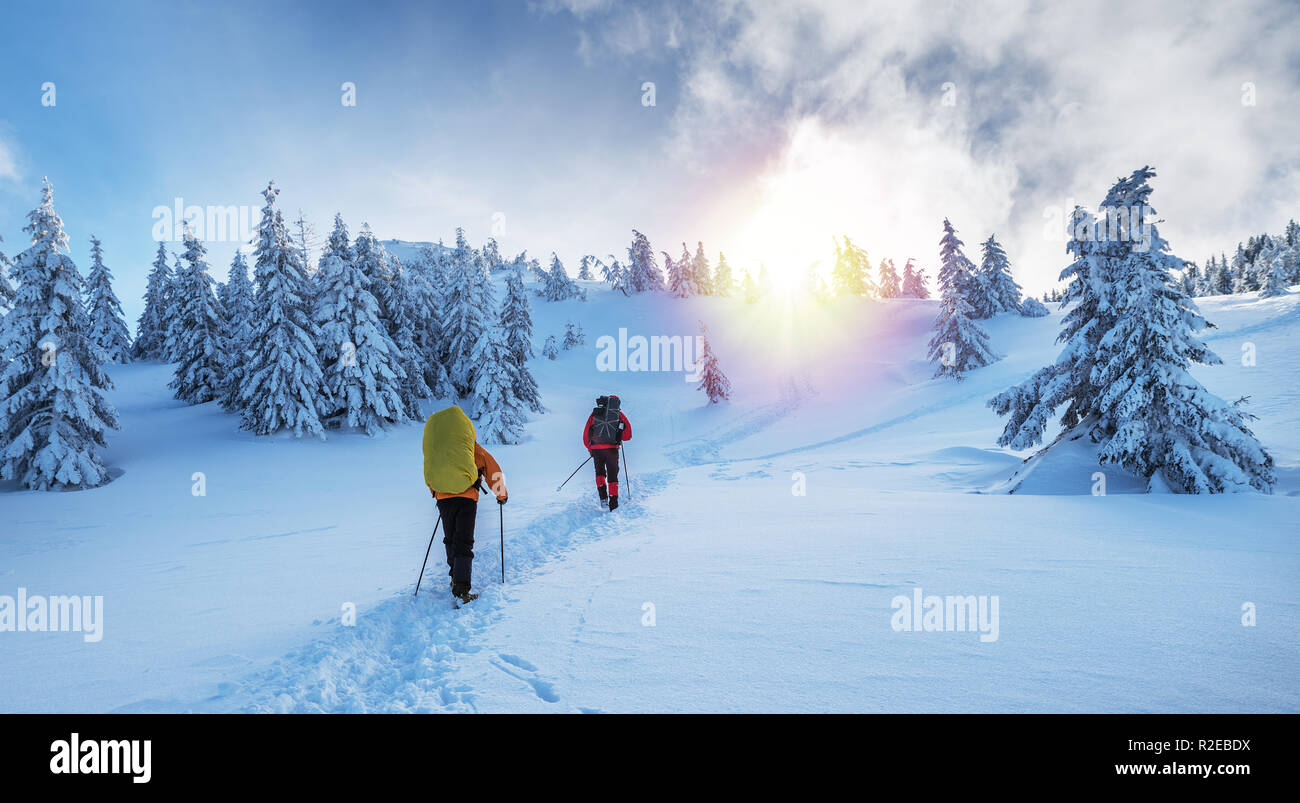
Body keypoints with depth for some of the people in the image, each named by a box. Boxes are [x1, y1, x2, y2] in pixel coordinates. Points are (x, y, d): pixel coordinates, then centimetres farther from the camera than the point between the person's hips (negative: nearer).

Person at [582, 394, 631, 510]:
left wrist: (590, 449, 25)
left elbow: (586, 435, 13)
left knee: (599, 472, 24)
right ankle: (613, 504, 1)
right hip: (611, 449, -1)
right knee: (612, 476, 11)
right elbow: (628, 435, 7)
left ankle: (603, 497, 8)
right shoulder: (619, 414, 9)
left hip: (596, 449, 2)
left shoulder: (594, 414, 13)